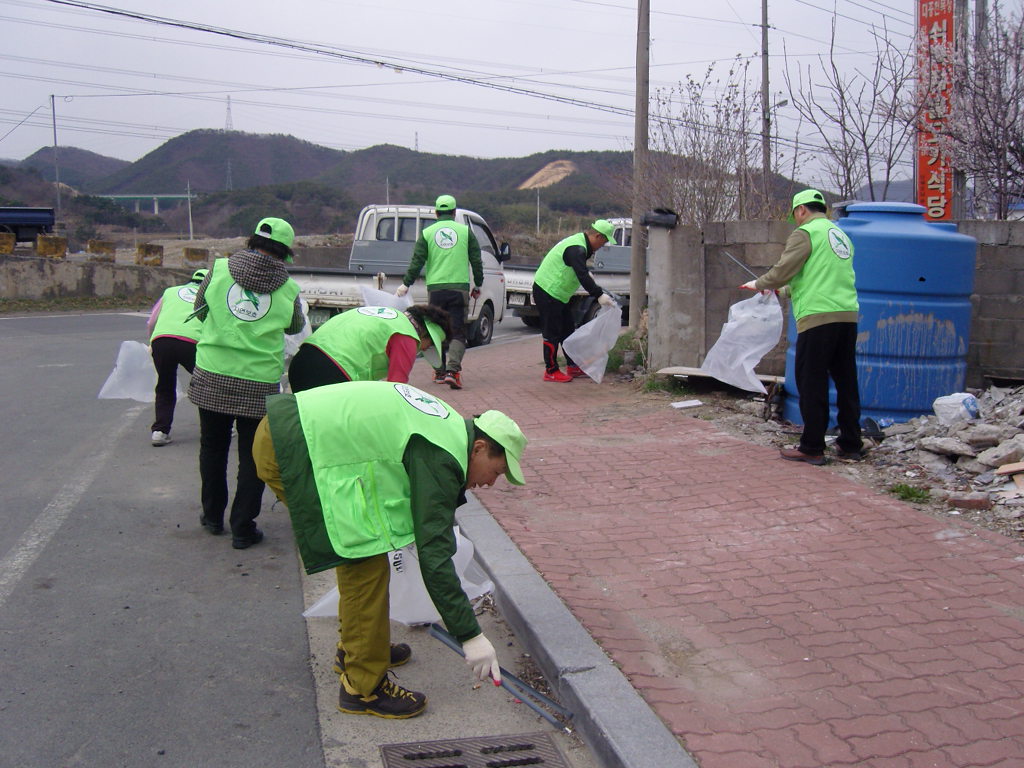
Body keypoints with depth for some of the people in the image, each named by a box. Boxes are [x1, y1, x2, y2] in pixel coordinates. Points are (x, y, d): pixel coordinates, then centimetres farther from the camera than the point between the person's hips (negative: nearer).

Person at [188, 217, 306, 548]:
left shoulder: (220, 268, -1)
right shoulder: (288, 288, -2)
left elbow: (200, 310, 12)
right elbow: (295, 326, 15)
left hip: (212, 376, 2)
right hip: (259, 382, -2)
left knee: (213, 446, 20)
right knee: (253, 455, 9)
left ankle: (213, 515, 33)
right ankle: (242, 528, 12)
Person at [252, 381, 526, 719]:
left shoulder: (448, 423, 13)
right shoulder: (441, 460, -15)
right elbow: (434, 555, -18)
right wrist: (470, 636, -14)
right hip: (293, 451, -11)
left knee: (360, 551, 20)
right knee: (367, 562, -6)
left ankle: (356, 647, 37)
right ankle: (363, 686, 5)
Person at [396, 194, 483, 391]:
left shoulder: (427, 233, 6)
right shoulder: (466, 231, 7)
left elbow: (417, 262, 3)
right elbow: (477, 262, 8)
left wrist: (406, 284, 11)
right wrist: (477, 286, 20)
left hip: (435, 288, 1)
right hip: (459, 288, -1)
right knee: (457, 331, -1)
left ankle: (439, 371, 16)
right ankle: (452, 369, -19)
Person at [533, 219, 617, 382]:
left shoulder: (578, 241, 10)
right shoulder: (576, 249, -24)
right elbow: (582, 276, -32)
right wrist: (599, 295, -32)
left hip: (557, 294, 11)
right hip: (548, 293, -11)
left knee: (568, 329, 15)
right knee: (552, 333, -4)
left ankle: (572, 367, 23)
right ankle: (551, 371, 3)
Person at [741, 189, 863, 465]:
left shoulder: (806, 233, -3)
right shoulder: (841, 235, 21)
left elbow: (781, 272, -9)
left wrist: (758, 284, 10)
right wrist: (785, 288, 35)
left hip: (819, 317, -8)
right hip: (848, 315, 8)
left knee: (812, 384, -2)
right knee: (846, 382, 12)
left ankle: (812, 448, 1)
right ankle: (851, 444, 17)